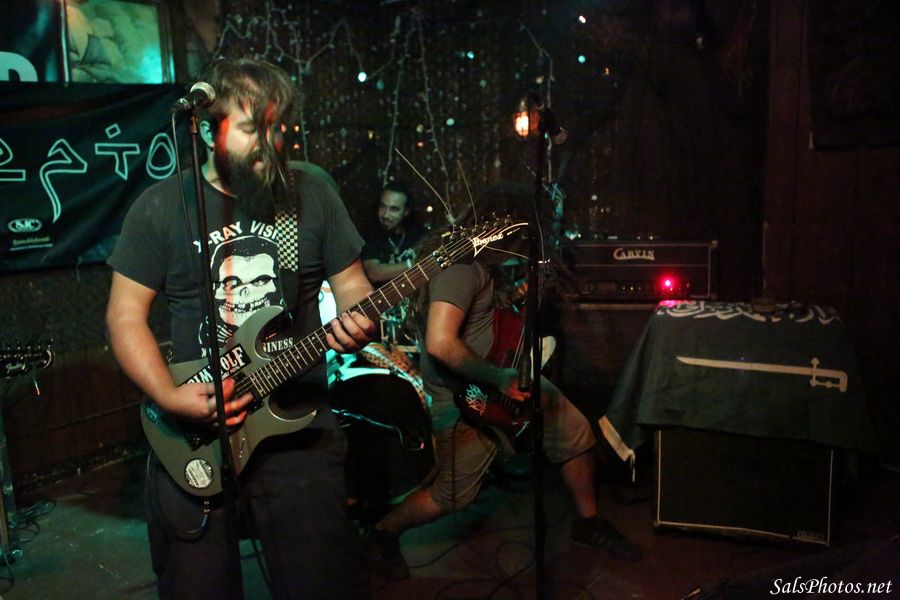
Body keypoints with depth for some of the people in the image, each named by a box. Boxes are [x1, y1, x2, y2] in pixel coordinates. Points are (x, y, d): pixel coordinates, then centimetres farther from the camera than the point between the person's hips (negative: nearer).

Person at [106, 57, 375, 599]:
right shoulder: (162, 206, -2)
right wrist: (169, 396, -14)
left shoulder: (313, 195, 3)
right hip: (194, 433, 0)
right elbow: (126, 315, 0)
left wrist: (359, 320, -16)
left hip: (298, 425, 1)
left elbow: (351, 282, 8)